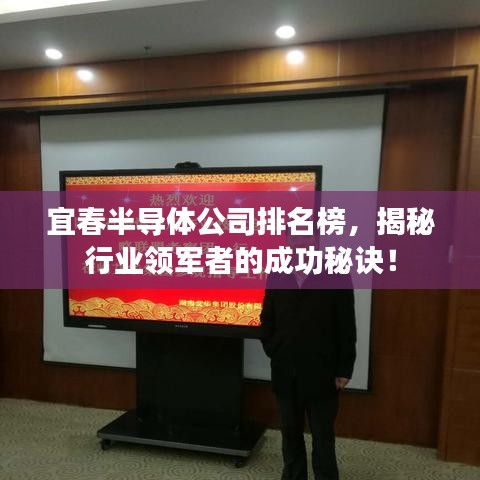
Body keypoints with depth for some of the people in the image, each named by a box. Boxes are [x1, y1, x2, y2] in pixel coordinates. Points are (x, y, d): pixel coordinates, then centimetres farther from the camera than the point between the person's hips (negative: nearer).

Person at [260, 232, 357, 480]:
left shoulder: (337, 277, -8)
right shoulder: (277, 276, 2)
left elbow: (346, 327, -7)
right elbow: (266, 320, 8)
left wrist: (344, 369, -6)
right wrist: (273, 353, 1)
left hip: (322, 373, -3)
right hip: (285, 373, 3)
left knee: (323, 436, 11)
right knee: (290, 433, 18)